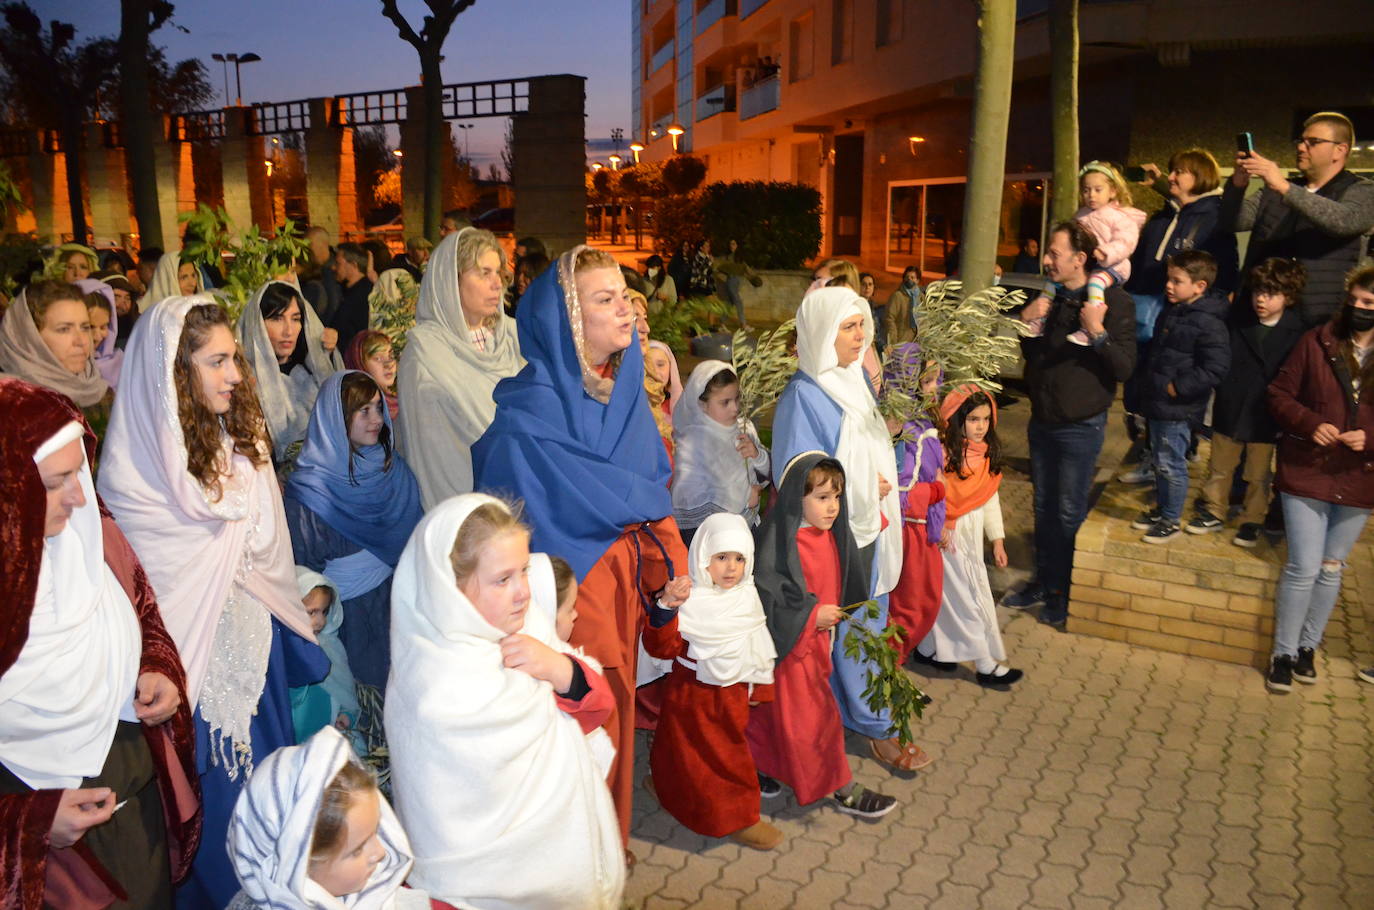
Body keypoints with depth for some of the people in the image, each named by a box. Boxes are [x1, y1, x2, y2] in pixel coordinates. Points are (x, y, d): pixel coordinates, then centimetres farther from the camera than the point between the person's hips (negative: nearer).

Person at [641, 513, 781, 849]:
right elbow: (661, 647, -26)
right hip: (692, 696, -6)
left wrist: (761, 685, 17)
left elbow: (759, 645, 13)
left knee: (731, 752, 19)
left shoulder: (747, 597, 1)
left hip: (733, 694, 6)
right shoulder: (689, 600, -21)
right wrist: (666, 609, -41)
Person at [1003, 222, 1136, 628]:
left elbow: (1125, 368, -18)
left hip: (1081, 426, -6)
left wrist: (1098, 332, -32)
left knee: (1070, 514, 3)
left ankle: (1066, 594, 18)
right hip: (1042, 419, 6)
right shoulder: (1048, 297, 6)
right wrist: (1025, 321, -2)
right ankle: (1045, 583, 30)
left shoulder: (1115, 301, -13)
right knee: (1044, 507, 15)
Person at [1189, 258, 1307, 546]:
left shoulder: (1296, 333, -10)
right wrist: (1222, 388, -3)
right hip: (1228, 411, 2)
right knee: (1219, 468, 16)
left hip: (1264, 418, -2)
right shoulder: (1236, 320, -4)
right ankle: (1214, 513, 32)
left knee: (1259, 475, 12)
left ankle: (1252, 521, 28)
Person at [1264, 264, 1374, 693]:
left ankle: (1308, 646, 33)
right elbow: (1280, 394, 0)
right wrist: (1310, 424, -16)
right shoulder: (1317, 342, -5)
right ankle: (1283, 653, 13)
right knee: (1304, 568, -4)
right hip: (1306, 473, -2)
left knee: (1331, 569, 16)